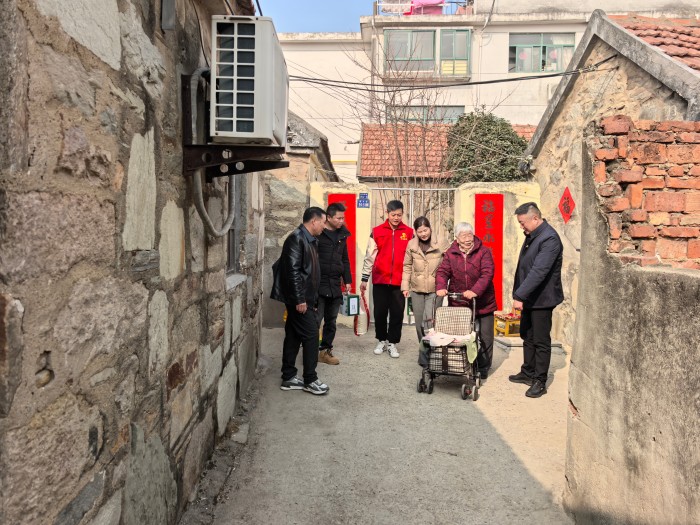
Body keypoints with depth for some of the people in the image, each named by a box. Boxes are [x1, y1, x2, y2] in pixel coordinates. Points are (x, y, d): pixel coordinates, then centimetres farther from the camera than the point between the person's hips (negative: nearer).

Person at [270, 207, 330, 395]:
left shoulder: (310, 240, 13)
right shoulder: (296, 238, -16)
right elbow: (292, 271, -22)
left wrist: (309, 297, 17)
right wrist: (299, 299, -22)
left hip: (304, 297, 9)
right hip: (299, 298, -9)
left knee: (293, 336, 12)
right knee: (311, 335, -4)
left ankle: (288, 377, 20)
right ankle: (310, 380, 7)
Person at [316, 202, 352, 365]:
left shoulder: (342, 235, 13)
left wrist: (347, 280, 15)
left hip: (335, 285, 6)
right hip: (318, 285, -6)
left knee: (331, 321, 11)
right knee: (315, 320, -5)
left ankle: (326, 351, 21)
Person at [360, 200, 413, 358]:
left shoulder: (409, 233, 2)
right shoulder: (377, 231, 1)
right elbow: (369, 256, 4)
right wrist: (364, 278, 4)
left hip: (400, 281, 0)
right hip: (380, 280, 0)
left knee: (397, 314, 5)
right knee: (380, 313, 9)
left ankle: (392, 343, 19)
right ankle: (382, 341, 26)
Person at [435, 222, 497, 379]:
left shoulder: (483, 252, -6)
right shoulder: (451, 253, 3)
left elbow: (487, 274, -17)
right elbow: (443, 272, -4)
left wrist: (476, 290, -32)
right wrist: (441, 287, -25)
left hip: (483, 303, -1)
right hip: (459, 304, 2)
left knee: (485, 337, 7)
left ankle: (483, 368, 24)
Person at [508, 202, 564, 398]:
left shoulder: (549, 239, -21)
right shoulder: (531, 236, 9)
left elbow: (538, 272, -29)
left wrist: (520, 296, -30)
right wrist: (519, 294, 12)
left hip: (542, 299, -9)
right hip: (528, 298, 9)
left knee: (541, 342, 2)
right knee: (527, 337, 19)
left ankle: (540, 382, 13)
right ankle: (528, 373, 33)